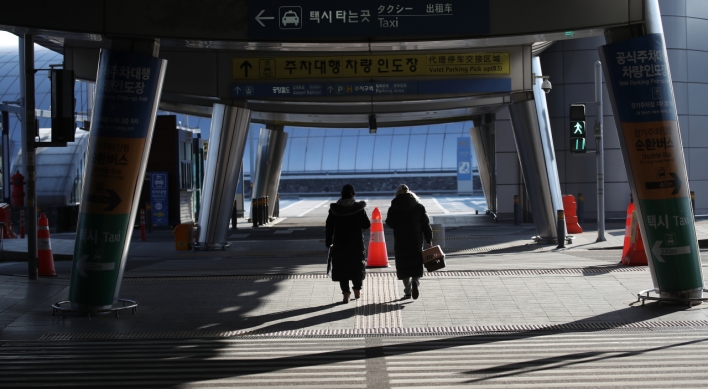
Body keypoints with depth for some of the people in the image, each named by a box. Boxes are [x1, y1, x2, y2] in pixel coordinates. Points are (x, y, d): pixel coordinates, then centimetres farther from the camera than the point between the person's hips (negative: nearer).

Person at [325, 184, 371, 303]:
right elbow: (367, 225, -6)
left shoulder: (334, 209, -4)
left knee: (342, 268, 5)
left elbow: (329, 227, -1)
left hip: (340, 244, 0)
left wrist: (328, 243, 7)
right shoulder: (359, 208, -9)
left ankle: (346, 294, -2)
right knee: (357, 266, 18)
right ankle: (357, 290, 27)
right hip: (357, 243, 0)